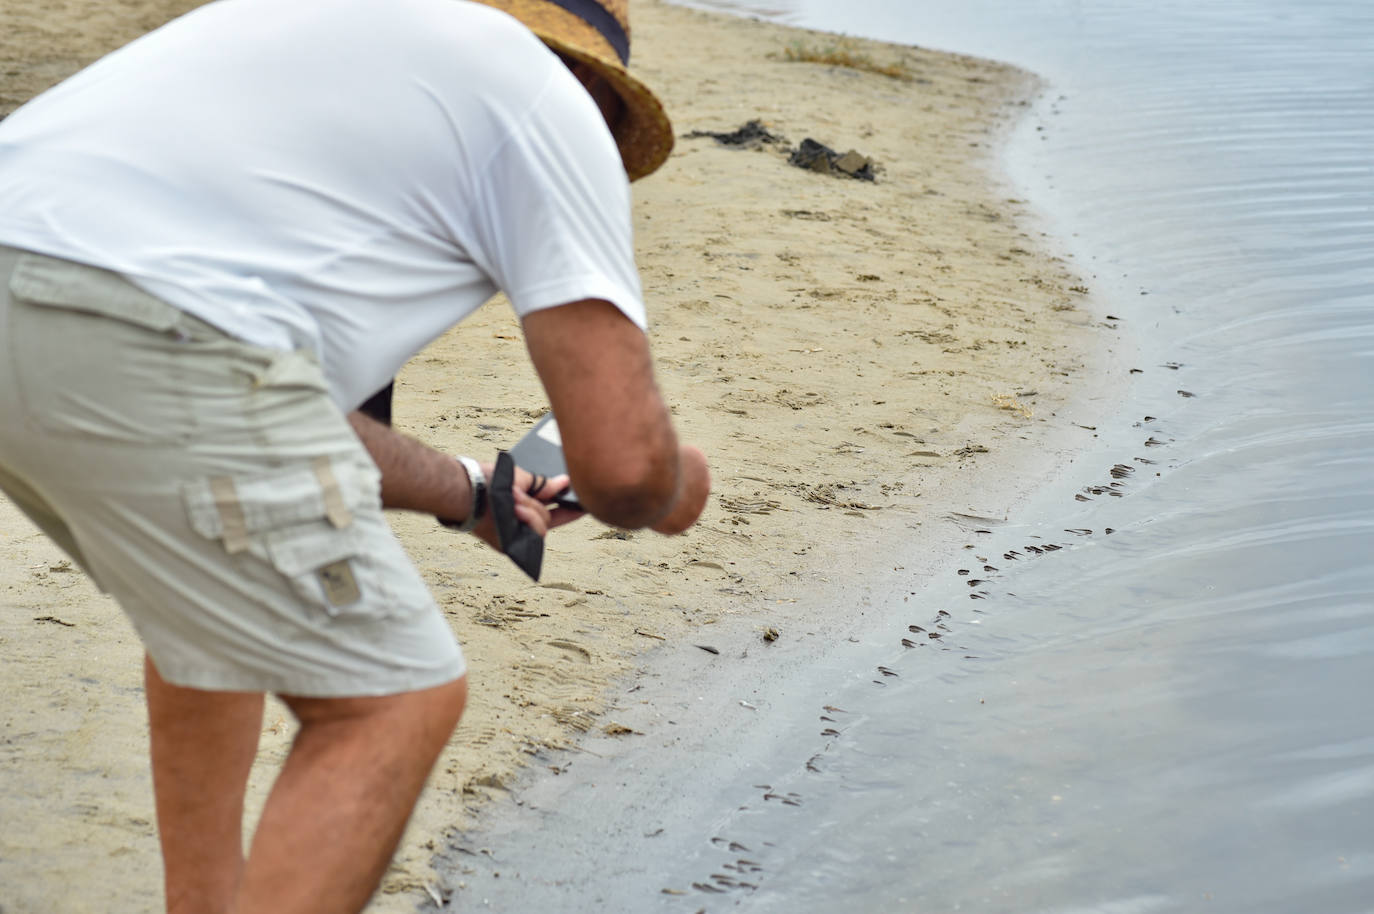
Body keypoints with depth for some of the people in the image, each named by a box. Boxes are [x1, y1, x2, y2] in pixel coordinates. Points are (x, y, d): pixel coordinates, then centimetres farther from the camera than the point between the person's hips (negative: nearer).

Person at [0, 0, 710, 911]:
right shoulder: (556, 111, 11)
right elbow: (621, 459, 3)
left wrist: (467, 493, 45)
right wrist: (674, 488, 27)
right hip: (139, 348, -9)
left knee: (210, 601, 33)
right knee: (398, 702, 5)